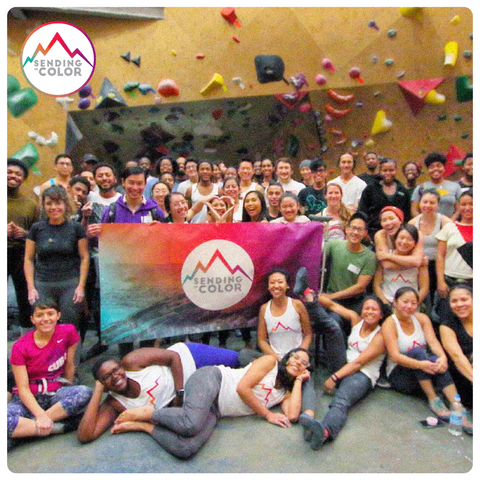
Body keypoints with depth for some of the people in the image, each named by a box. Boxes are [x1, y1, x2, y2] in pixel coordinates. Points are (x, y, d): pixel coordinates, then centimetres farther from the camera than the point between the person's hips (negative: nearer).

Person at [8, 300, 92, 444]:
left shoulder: (68, 332, -6)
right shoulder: (20, 347, -9)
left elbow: (69, 365, 2)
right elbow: (23, 388, -13)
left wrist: (68, 394, 6)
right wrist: (41, 415, -26)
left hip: (56, 393, 2)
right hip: (29, 398, -1)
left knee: (85, 392, -32)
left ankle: (30, 423, -20)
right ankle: (55, 428, -19)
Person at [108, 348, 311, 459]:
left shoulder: (286, 392, 20)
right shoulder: (270, 361, 2)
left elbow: (292, 415, -3)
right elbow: (242, 387, -9)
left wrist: (299, 380, 6)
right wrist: (267, 415, -3)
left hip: (215, 411, 5)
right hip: (211, 379, -5)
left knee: (185, 450, -26)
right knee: (190, 424, -38)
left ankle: (143, 425, -3)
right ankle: (147, 413, -9)